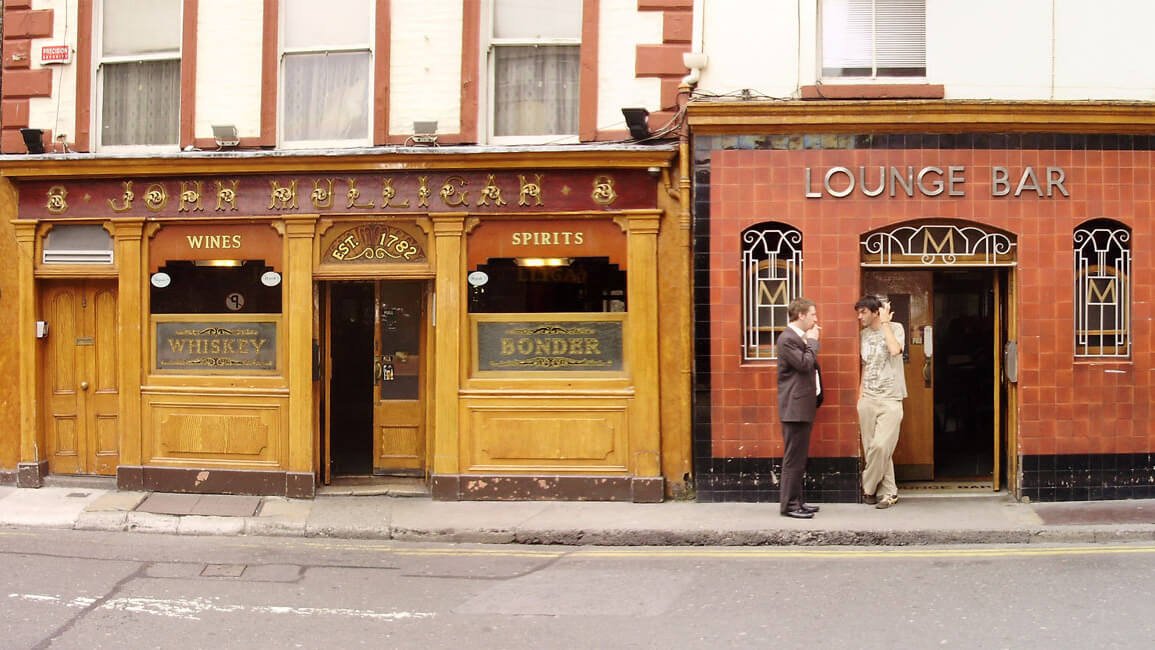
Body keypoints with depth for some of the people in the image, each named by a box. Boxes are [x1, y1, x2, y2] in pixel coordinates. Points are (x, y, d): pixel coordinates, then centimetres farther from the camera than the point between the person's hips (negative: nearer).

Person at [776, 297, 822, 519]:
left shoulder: (800, 337, 17)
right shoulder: (787, 338, -14)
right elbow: (804, 363, -22)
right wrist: (813, 341, -12)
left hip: (803, 407, 10)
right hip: (795, 407, -10)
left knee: (799, 458, 14)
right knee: (794, 458, -7)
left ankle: (796, 501, 21)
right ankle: (788, 504, -2)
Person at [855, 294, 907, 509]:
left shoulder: (895, 328, -2)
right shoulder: (863, 334, 13)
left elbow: (895, 350, -23)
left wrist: (884, 323, -12)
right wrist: (859, 397, 12)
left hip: (890, 400, -5)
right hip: (867, 400, 5)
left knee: (881, 446, -15)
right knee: (871, 449, 1)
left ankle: (868, 488, 3)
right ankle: (888, 491, 12)